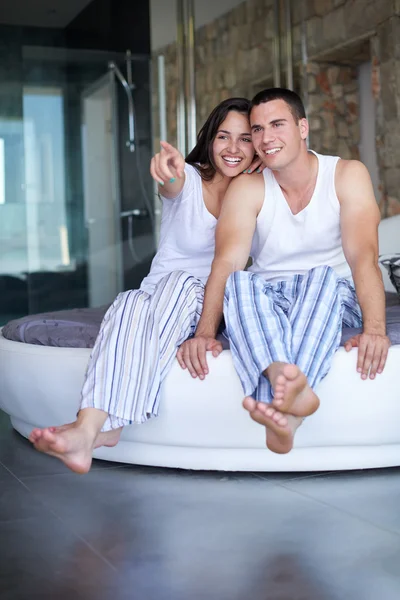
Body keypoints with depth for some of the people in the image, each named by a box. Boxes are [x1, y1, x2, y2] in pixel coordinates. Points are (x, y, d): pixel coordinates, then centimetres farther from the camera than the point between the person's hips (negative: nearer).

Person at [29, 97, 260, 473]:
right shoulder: (189, 178, -1)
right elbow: (172, 186, -28)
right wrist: (169, 174, -53)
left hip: (214, 306, 0)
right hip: (158, 296, 0)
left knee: (181, 283, -35)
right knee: (130, 305, -35)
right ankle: (91, 426, -51)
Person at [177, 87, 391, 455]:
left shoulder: (347, 175, -2)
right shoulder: (247, 189, 1)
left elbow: (363, 256, -16)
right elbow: (226, 263, -13)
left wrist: (374, 329, -33)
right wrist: (205, 331, -31)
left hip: (333, 300, -1)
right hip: (266, 305, 1)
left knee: (324, 277, -34)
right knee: (239, 283, -31)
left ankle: (284, 406, -54)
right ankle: (291, 386, -58)